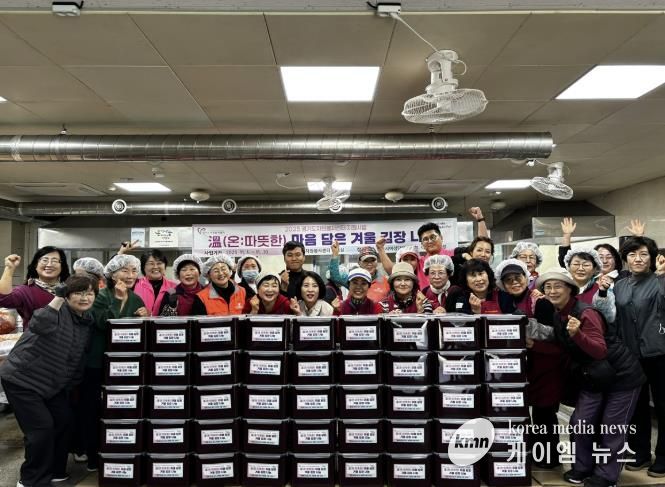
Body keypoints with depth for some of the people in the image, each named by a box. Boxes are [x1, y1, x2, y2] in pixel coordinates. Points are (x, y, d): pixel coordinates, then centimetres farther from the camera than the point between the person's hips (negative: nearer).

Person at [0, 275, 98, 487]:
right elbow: (39, 326, -46)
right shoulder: (58, 311, -22)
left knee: (64, 421, 9)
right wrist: (57, 298, -46)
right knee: (42, 427, -8)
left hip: (51, 382, 8)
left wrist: (72, 383, 15)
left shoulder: (88, 321, 1)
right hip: (21, 379, -8)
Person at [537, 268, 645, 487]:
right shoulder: (556, 315, -1)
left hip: (622, 376, -7)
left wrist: (577, 334, -46)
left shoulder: (585, 313, -25)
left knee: (612, 428, 4)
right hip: (593, 378, 7)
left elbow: (600, 351, -30)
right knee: (580, 423, 4)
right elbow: (562, 347, 11)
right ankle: (584, 466, 24)